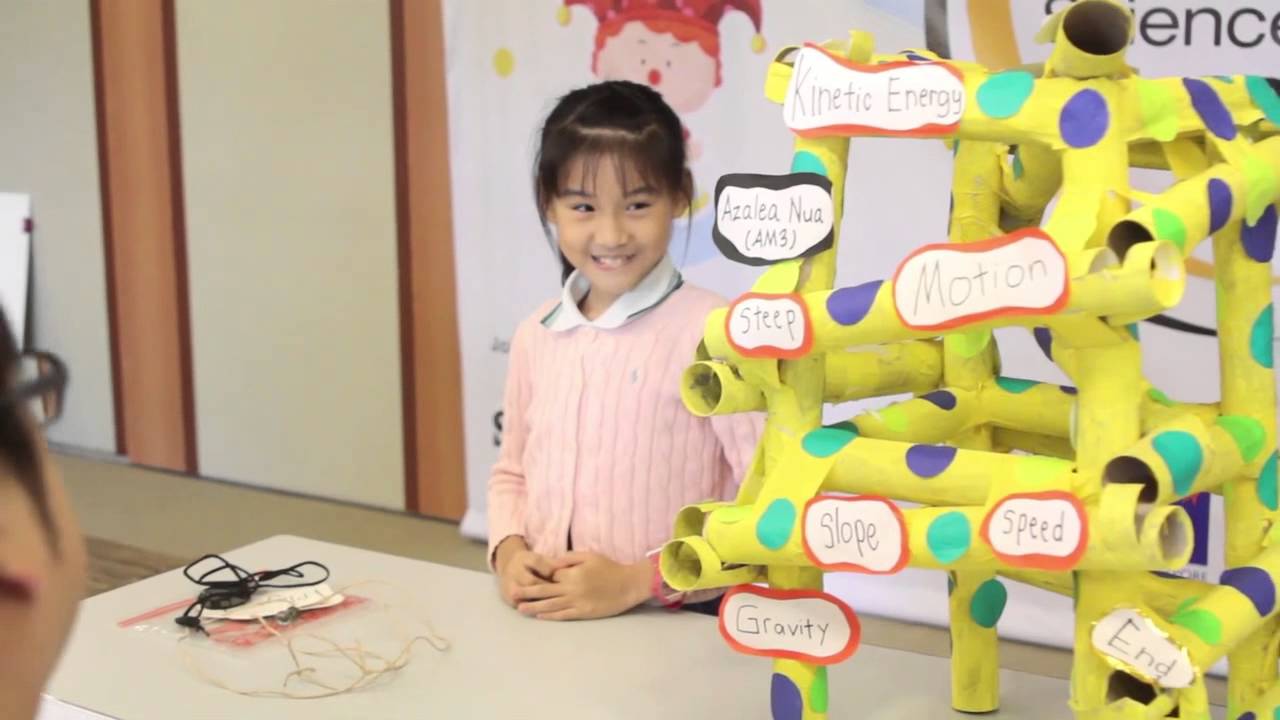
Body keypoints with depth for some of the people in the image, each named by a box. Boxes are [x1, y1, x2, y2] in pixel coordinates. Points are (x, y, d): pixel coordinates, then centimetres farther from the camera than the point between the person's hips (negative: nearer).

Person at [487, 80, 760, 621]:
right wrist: (508, 551, 1)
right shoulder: (536, 335, 8)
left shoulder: (712, 333, -9)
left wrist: (637, 580, -13)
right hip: (546, 616, 4)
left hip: (676, 620, -4)